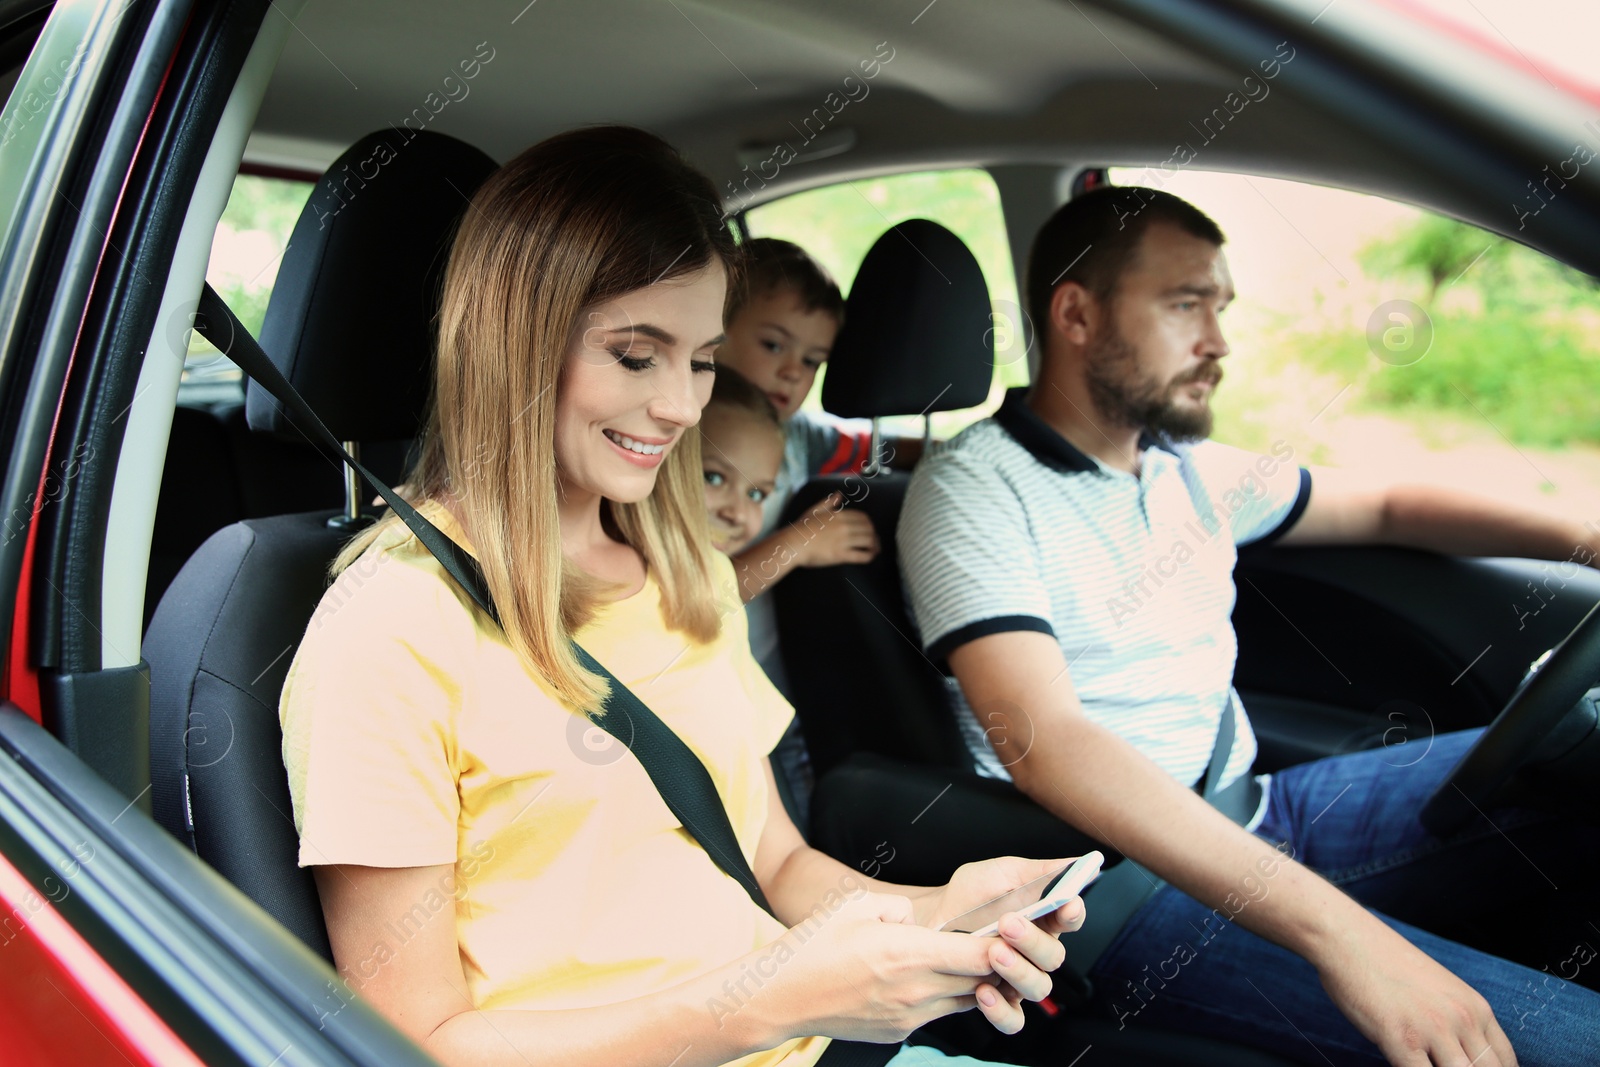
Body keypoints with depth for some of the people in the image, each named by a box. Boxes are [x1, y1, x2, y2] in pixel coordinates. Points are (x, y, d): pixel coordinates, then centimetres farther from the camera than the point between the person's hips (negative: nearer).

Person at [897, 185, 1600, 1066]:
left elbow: (1386, 510, 24)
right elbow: (1041, 742, -27)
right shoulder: (972, 491, -13)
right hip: (1120, 874, -8)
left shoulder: (1187, 468, 11)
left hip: (1252, 813, 8)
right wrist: (1335, 930, -33)